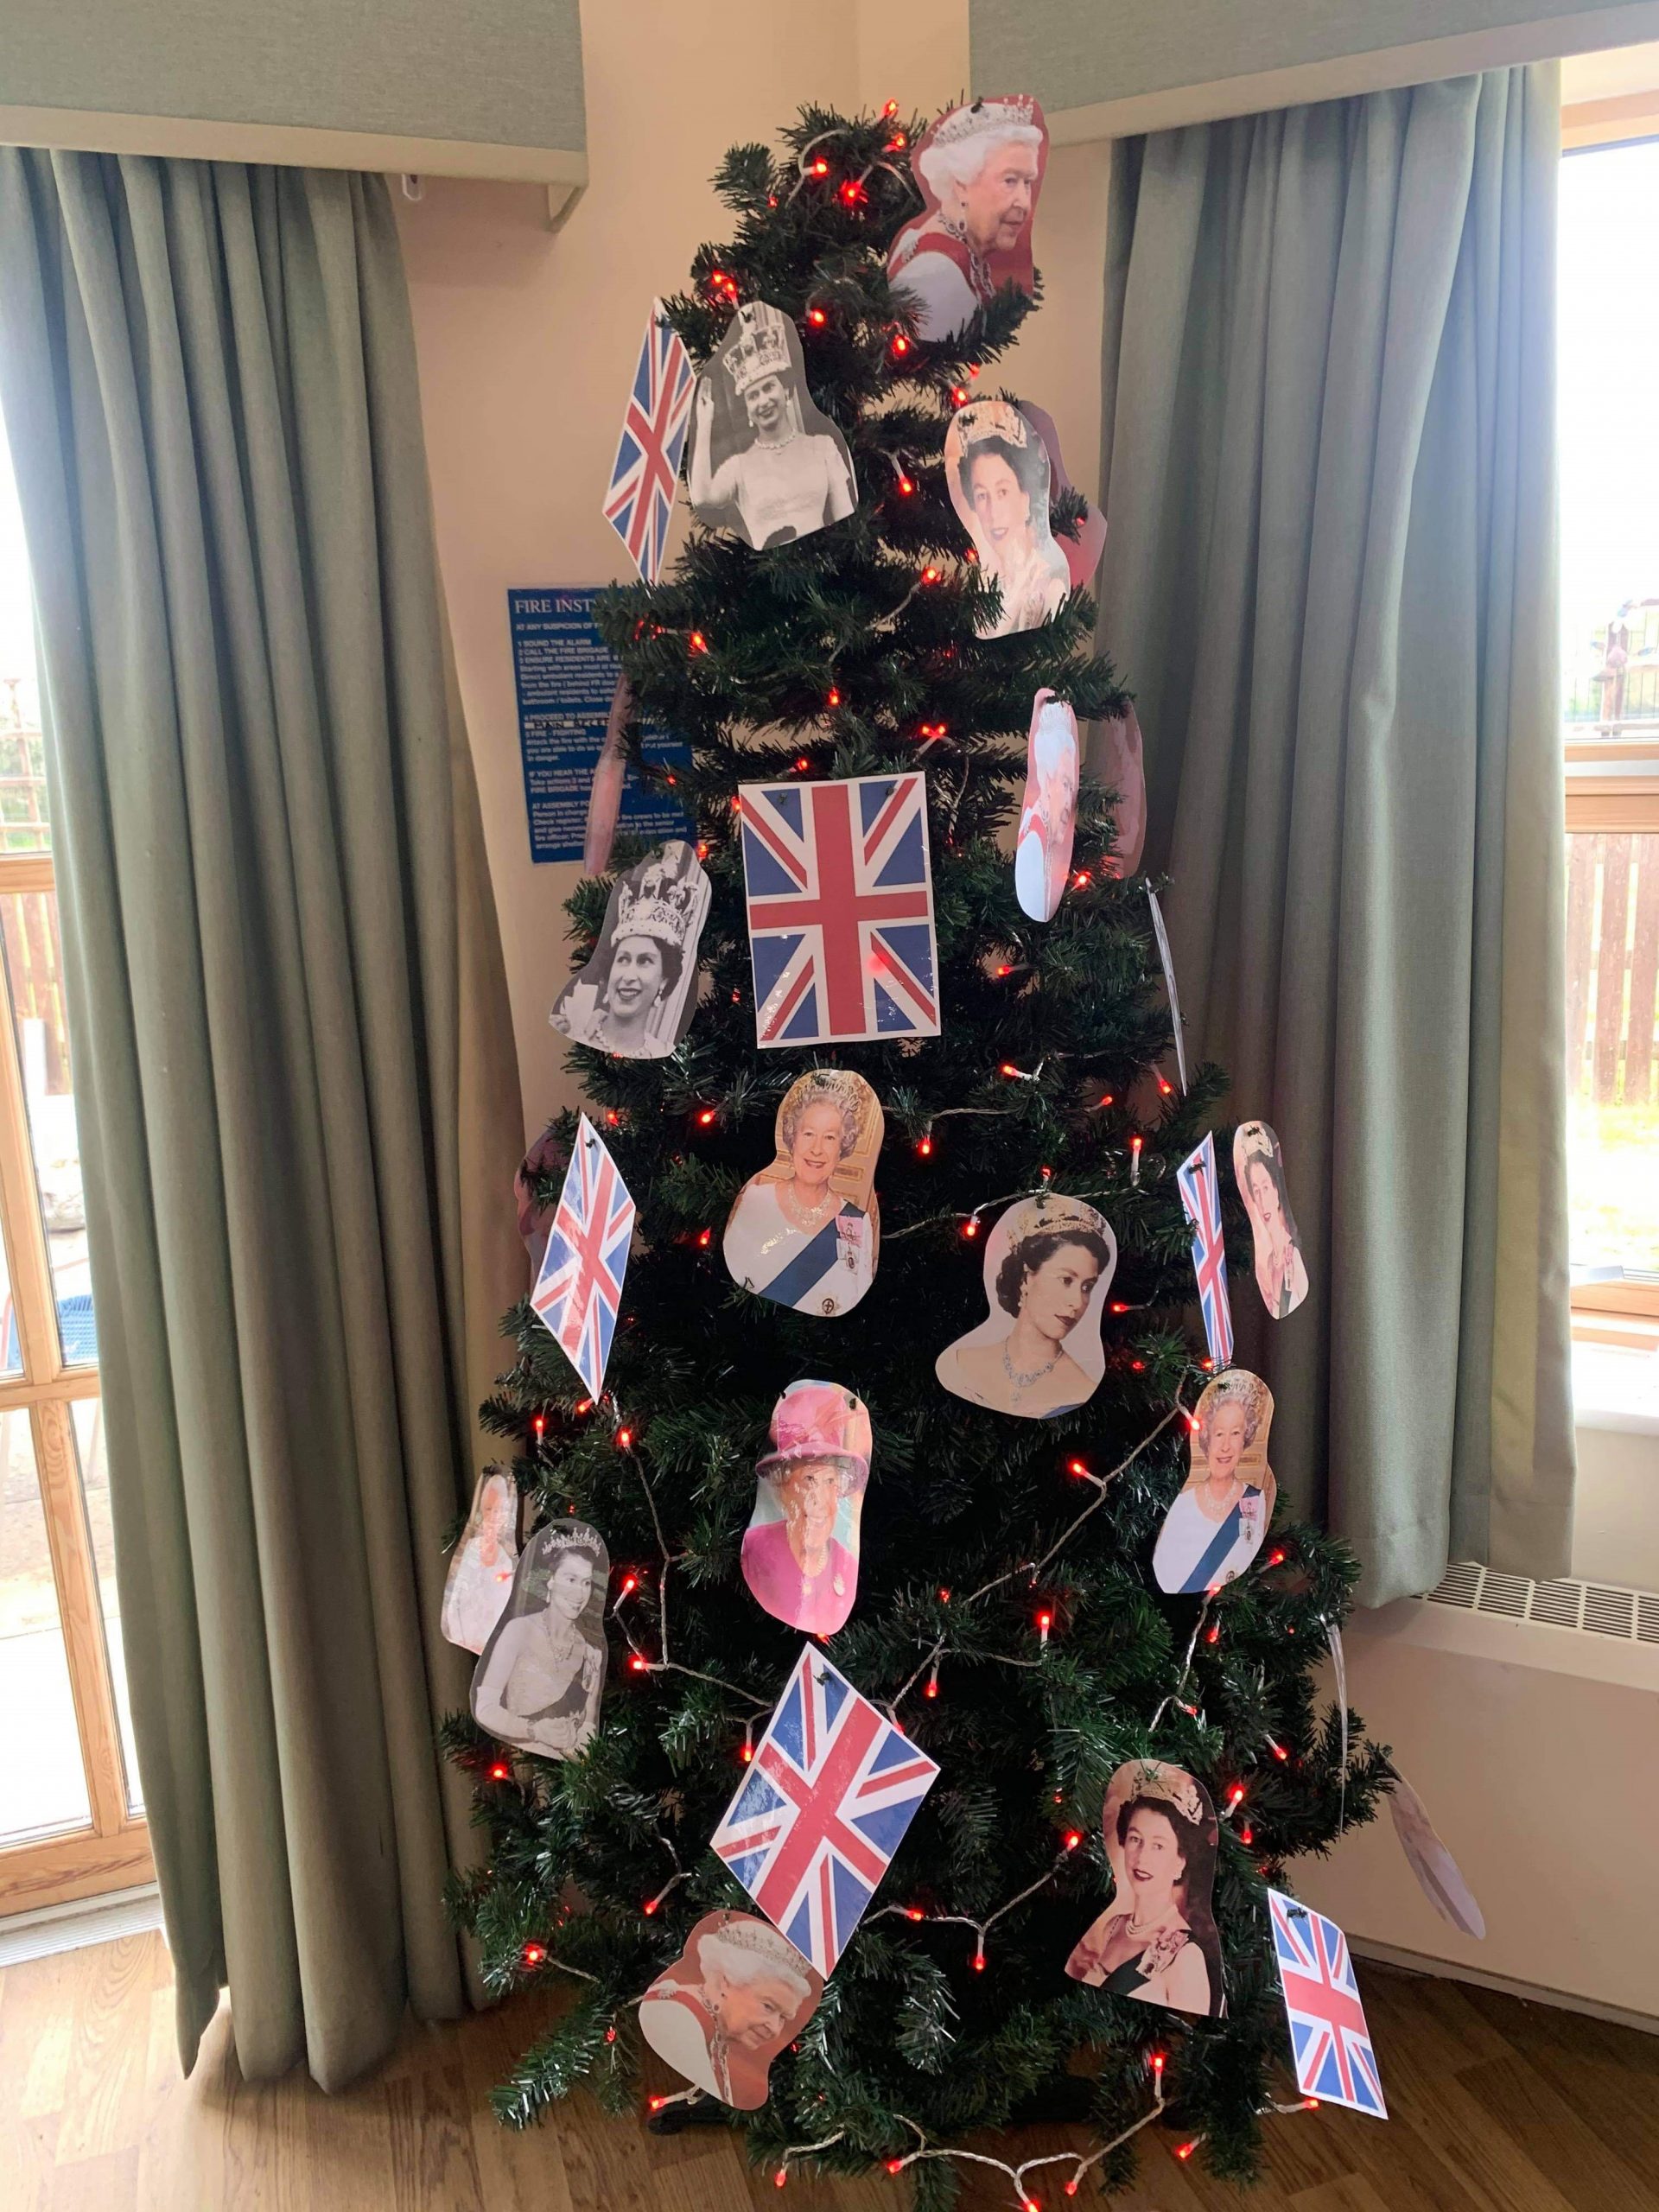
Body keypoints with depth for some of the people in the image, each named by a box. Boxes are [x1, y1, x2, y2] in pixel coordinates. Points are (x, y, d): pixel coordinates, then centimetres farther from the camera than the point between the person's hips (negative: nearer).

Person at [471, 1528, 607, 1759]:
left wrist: (586, 1734, -7)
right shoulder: (519, 1630, -5)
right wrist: (535, 1730, -22)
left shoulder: (592, 1650, 7)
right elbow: (485, 1709, -9)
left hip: (566, 1766, 3)